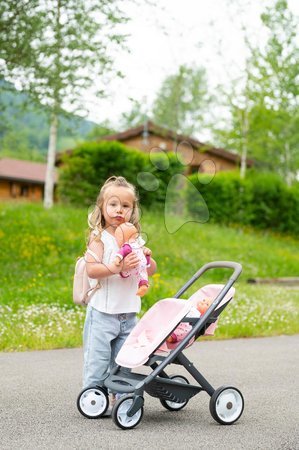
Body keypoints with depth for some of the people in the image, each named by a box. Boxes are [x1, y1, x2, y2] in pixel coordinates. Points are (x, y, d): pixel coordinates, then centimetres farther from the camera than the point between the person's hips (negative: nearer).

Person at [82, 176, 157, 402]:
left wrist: (147, 258, -5)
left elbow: (152, 270, 16)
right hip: (103, 313, -6)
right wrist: (118, 267, -30)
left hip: (129, 313, 6)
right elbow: (91, 269, -19)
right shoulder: (99, 237, -6)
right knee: (98, 360, -2)